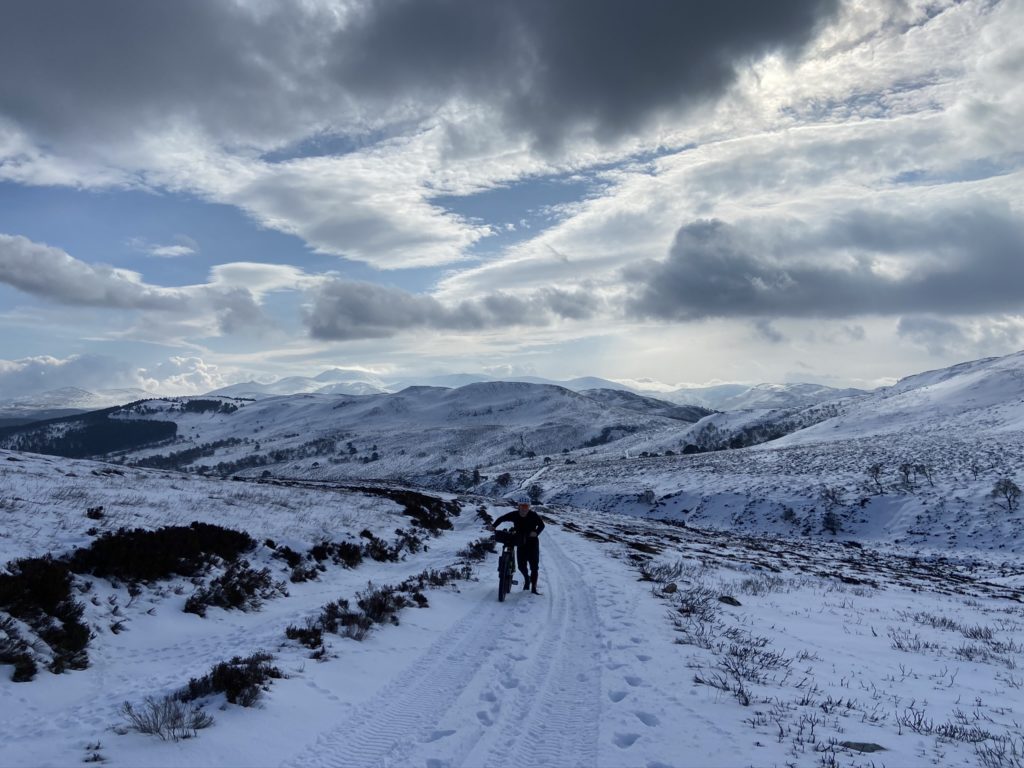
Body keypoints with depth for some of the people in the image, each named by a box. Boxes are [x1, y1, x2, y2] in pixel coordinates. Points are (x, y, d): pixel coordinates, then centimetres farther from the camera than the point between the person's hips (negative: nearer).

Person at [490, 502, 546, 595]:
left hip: (532, 543, -2)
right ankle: (527, 579, 35)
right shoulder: (514, 515, -7)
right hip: (521, 543, 2)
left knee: (534, 566, -5)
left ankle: (534, 588, 5)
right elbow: (501, 518, 0)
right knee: (521, 566, 2)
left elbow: (541, 525, -12)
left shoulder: (533, 515, -12)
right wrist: (494, 526, -17)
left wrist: (536, 532, -32)